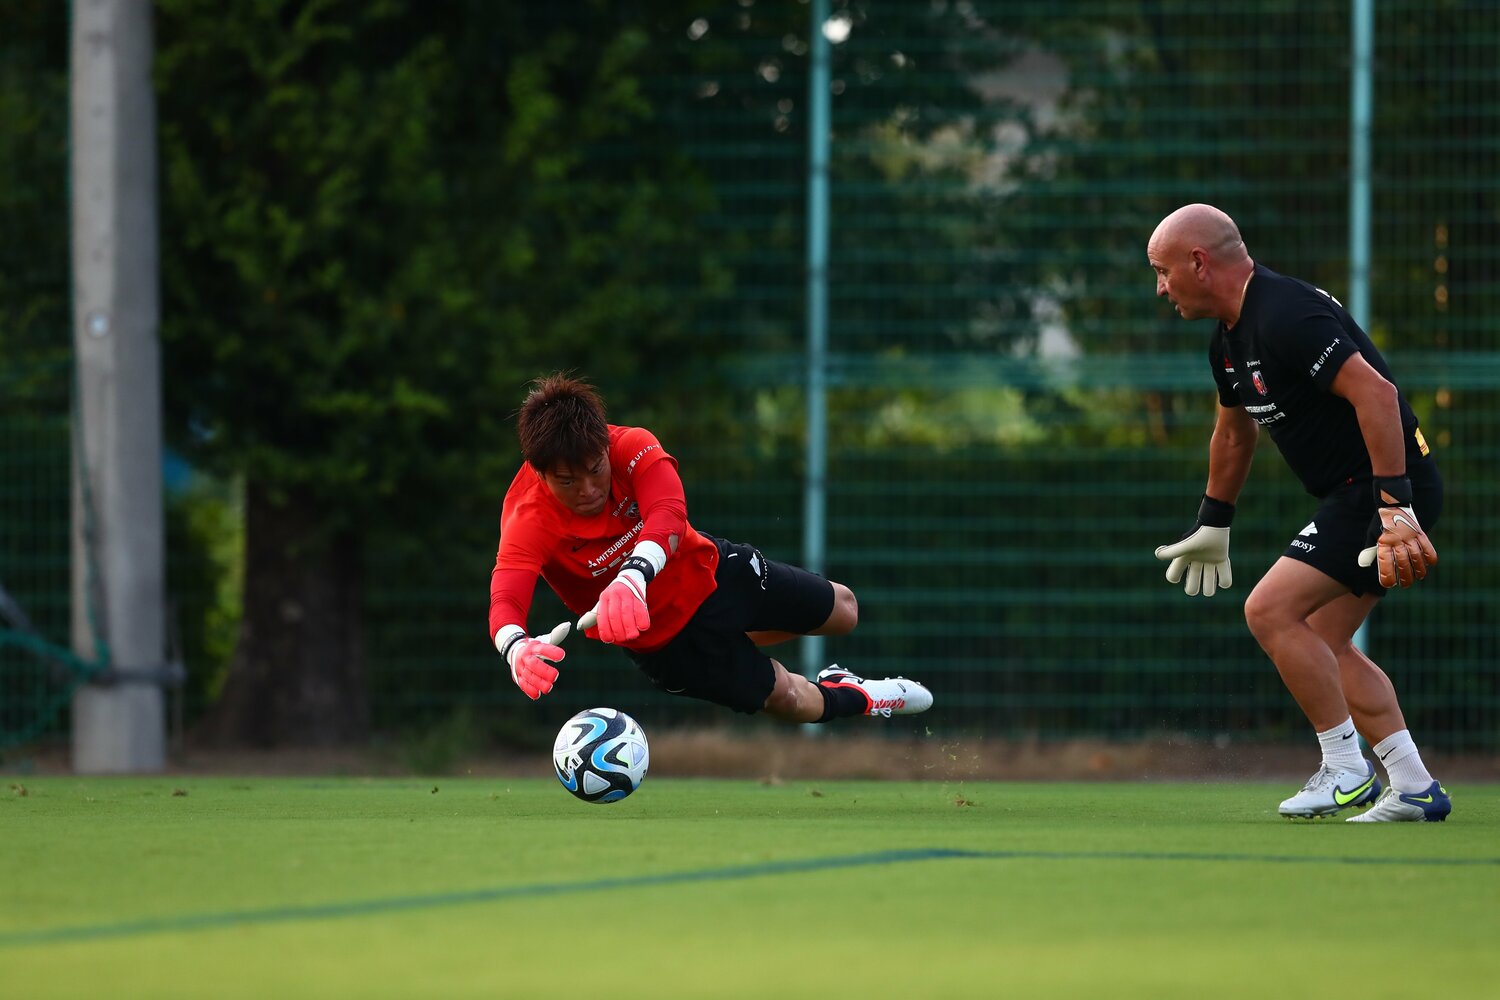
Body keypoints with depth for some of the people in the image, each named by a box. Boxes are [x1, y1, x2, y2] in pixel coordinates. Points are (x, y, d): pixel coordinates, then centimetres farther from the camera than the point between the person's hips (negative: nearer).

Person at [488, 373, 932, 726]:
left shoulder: (632, 448, -29)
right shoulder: (529, 523, -33)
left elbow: (668, 517, -47)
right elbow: (504, 603, -46)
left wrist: (634, 577, -68)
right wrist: (517, 648, -72)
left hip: (707, 568, 3)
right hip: (662, 637, -3)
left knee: (843, 610, 20)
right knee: (791, 700, 6)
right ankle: (854, 698, 42)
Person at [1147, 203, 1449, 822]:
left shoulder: (1287, 316, -21)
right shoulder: (1230, 341, 12)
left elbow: (1377, 394, -29)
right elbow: (1234, 434, 30)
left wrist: (1394, 509, -32)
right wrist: (1213, 526, 38)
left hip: (1387, 490, -11)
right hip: (1353, 494, 11)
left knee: (1271, 610, -14)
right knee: (1323, 644, 12)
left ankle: (1347, 771, -7)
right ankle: (1415, 789, 12)